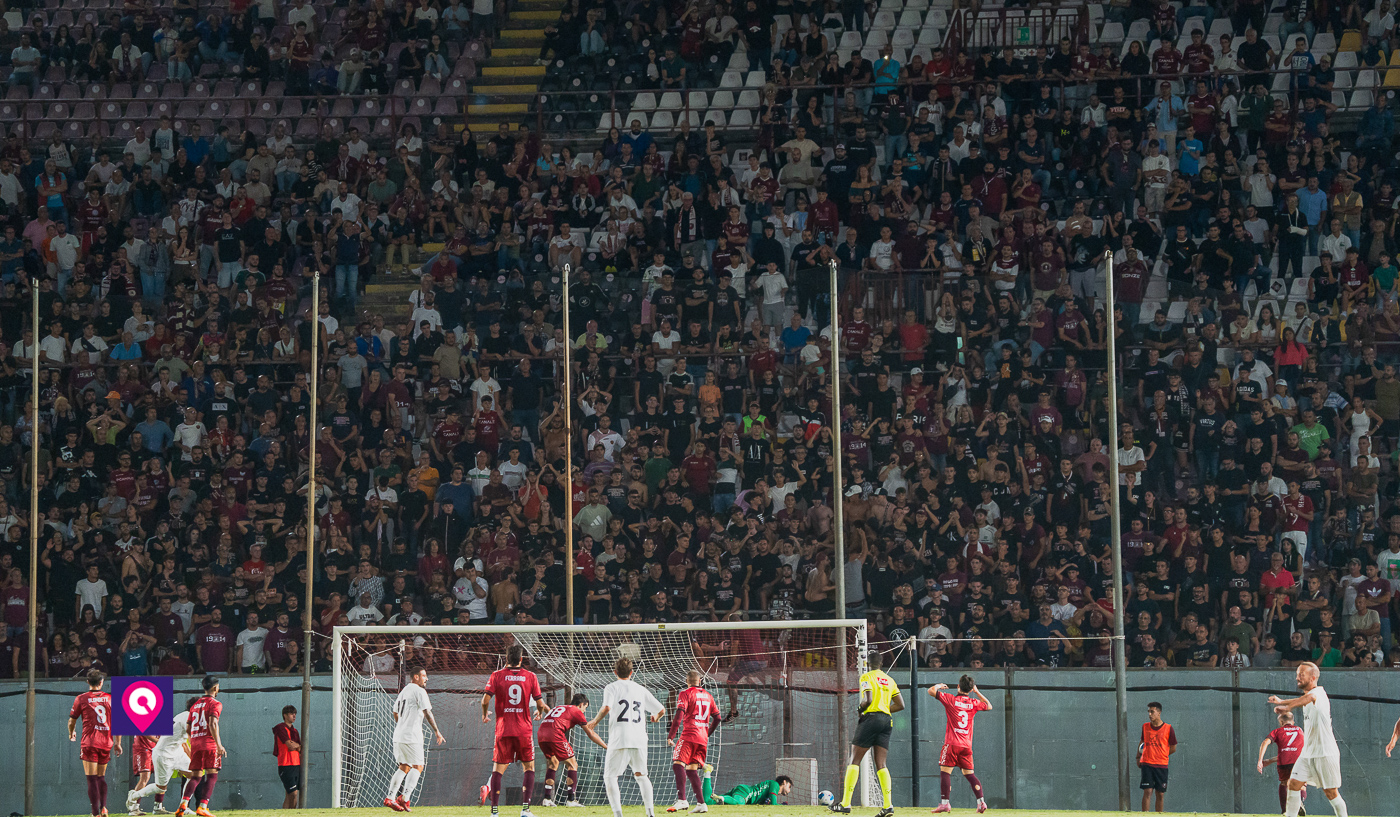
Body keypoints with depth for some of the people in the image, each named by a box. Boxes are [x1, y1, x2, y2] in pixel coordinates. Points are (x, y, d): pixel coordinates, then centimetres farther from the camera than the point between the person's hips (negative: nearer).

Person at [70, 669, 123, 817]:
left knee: (92, 779, -4)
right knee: (101, 777, 17)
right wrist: (118, 743, 11)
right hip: (106, 744, 3)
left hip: (89, 743, -3)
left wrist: (71, 733, 30)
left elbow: (72, 721, 8)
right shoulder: (110, 698, 4)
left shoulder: (81, 699, -1)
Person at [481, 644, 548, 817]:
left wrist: (485, 714, 11)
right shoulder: (530, 677, 0)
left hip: (503, 729, 0)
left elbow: (486, 699, -9)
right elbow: (540, 703, 0)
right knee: (529, 767, 11)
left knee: (498, 769, 6)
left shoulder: (496, 676, -1)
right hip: (524, 729, 0)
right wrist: (541, 711, 24)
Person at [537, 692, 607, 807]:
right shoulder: (577, 711, 12)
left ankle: (547, 799, 17)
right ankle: (571, 799, 0)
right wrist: (607, 747, 19)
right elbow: (591, 735, 13)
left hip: (541, 736, 7)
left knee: (553, 763, 24)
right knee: (572, 764, 6)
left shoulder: (558, 708, 32)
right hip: (556, 736, -7)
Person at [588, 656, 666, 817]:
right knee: (641, 775, 19)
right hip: (639, 739, 4)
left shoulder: (612, 688, 2)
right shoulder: (640, 689, 15)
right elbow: (661, 710, 15)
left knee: (610, 776, 3)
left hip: (619, 739, -4)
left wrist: (595, 721, 2)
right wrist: (656, 718, 37)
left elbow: (606, 708, -16)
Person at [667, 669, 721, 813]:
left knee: (679, 764, -15)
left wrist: (671, 735, -13)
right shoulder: (708, 695, 18)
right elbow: (717, 718, 20)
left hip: (689, 735, -7)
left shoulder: (685, 694, 0)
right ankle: (701, 804, 6)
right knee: (692, 769, 13)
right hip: (703, 739, 7)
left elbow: (679, 715, -12)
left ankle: (681, 800, -33)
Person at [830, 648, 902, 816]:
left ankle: (845, 804, -6)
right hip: (887, 721, 6)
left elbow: (867, 700, -17)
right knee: (880, 765, 4)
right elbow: (900, 705, 13)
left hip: (871, 718, -6)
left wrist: (859, 709, 1)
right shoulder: (890, 680, 15)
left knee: (854, 760, -1)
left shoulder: (867, 677, -4)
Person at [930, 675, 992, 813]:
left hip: (952, 743, -4)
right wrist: (977, 692, 28)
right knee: (969, 774, 11)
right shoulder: (974, 703, 7)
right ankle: (981, 802, 2)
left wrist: (939, 686, 17)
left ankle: (945, 803, -11)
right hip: (967, 745, 4)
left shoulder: (951, 700, -4)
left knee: (945, 771, -2)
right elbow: (989, 706, 27)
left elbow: (931, 691, -4)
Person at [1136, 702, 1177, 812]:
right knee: (1147, 792, -9)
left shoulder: (1168, 728, -3)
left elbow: (1173, 748, 5)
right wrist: (1138, 757, 17)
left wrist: (1158, 754, 3)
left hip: (1161, 766, -1)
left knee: (1160, 794, 3)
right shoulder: (1145, 727, 6)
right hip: (1147, 764, 1)